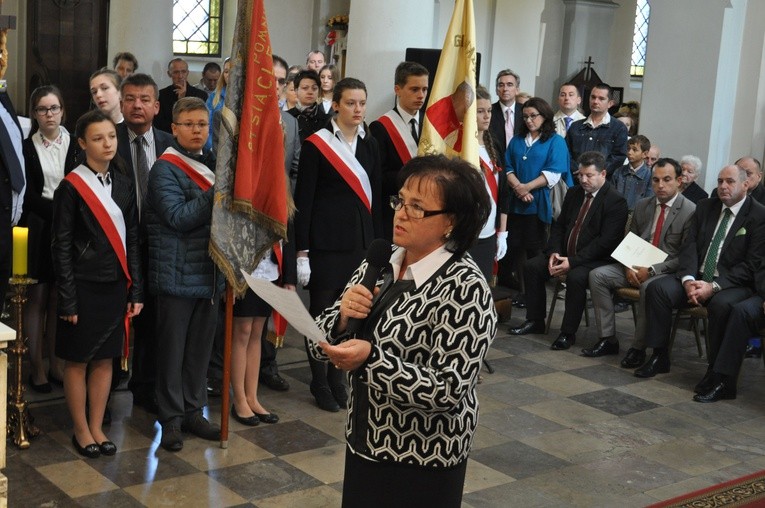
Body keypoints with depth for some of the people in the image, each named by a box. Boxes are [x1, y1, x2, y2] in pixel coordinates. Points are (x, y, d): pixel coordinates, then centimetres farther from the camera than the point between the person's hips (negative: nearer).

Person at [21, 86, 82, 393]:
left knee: (60, 299, 6)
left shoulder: (75, 145, 4)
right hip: (37, 229, -1)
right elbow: (29, 195, -5)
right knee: (36, 299, 2)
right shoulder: (26, 148, 1)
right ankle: (36, 367, 10)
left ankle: (56, 364, 16)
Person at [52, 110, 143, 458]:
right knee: (77, 361, 6)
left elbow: (132, 240, 9)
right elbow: (61, 246, -9)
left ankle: (97, 428, 23)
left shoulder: (123, 185, 7)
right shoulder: (71, 187, -8)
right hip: (83, 286, -5)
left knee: (105, 359, 11)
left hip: (115, 285, 5)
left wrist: (136, 289, 5)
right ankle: (81, 431, 19)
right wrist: (67, 299, -12)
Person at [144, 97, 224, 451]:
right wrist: (218, 191, -22)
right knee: (172, 348, 3)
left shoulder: (211, 165, 11)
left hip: (209, 273, 6)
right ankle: (171, 418, 14)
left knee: (201, 347, 13)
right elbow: (178, 217, -19)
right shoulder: (165, 169, -9)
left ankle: (193, 411, 24)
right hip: (177, 273, -6)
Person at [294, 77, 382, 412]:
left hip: (360, 240, 5)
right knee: (322, 313, 4)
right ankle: (319, 383, 18)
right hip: (326, 242, -5)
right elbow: (303, 199, -8)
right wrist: (302, 251, -12)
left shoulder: (369, 145, 9)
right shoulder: (316, 144, -7)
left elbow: (374, 197, 11)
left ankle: (337, 381, 25)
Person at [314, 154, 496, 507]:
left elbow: (448, 391, -24)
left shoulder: (465, 289, -19)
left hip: (422, 463, -6)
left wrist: (371, 360, -30)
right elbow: (323, 344, 3)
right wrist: (342, 317, -17)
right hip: (364, 443, 6)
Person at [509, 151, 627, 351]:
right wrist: (554, 252, -6)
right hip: (565, 253, 7)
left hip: (596, 259, -7)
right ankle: (534, 321, 1)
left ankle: (568, 333, -21)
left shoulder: (616, 201, -11)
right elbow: (559, 226, 14)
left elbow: (606, 241, -19)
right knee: (532, 266, -10)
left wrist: (572, 261, -23)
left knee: (576, 277, -34)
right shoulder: (574, 193, 12)